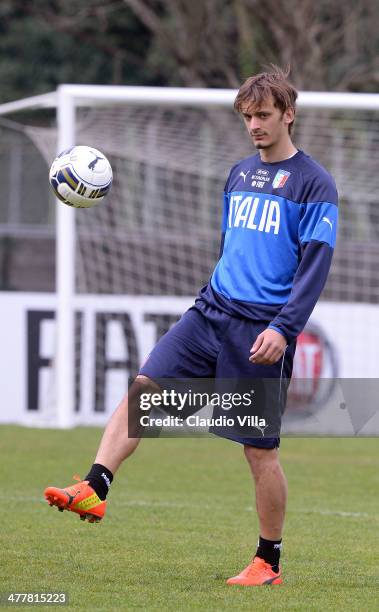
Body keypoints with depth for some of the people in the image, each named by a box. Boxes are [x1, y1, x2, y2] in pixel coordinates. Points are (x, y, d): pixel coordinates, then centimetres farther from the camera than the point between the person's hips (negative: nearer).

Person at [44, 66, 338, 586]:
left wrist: (284, 328, -20)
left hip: (262, 332, -6)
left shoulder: (312, 183, -5)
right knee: (143, 387, -14)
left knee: (261, 450, -2)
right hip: (211, 311, 6)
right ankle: (94, 490, -23)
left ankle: (269, 561, 11)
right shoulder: (239, 174, 16)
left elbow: (315, 265, -11)